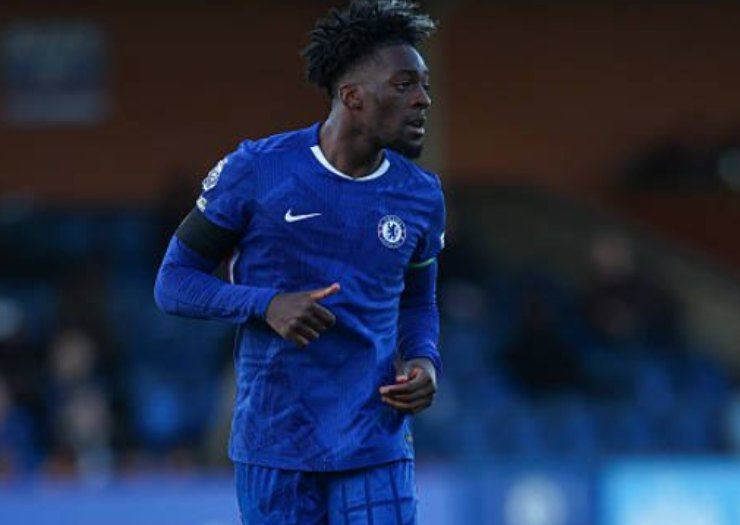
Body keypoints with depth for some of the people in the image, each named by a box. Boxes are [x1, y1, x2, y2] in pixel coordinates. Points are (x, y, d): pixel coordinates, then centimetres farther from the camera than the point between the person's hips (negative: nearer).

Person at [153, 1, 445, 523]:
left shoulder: (421, 197, 5)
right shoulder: (255, 172, -5)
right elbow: (174, 282, 0)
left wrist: (424, 362, -2)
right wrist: (266, 304, -18)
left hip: (376, 447, 2)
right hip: (275, 449, -2)